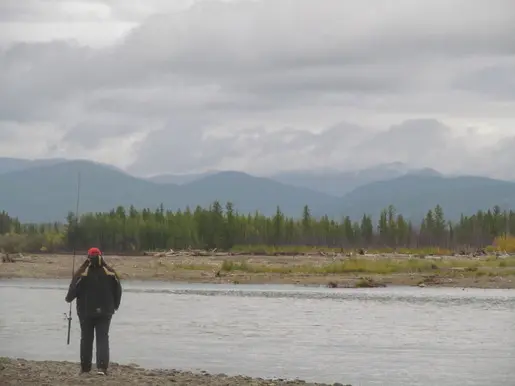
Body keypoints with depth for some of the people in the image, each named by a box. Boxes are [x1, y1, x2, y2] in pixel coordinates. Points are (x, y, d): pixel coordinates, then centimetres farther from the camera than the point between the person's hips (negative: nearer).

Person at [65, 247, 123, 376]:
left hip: (86, 312, -1)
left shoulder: (81, 273, -10)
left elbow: (73, 289, -9)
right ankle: (102, 366, -15)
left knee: (86, 339, 10)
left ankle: (85, 367, 15)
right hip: (105, 312, 1)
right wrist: (115, 305, 18)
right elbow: (118, 290, 2)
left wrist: (68, 298, 13)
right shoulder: (110, 273, -3)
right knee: (103, 338, 0)